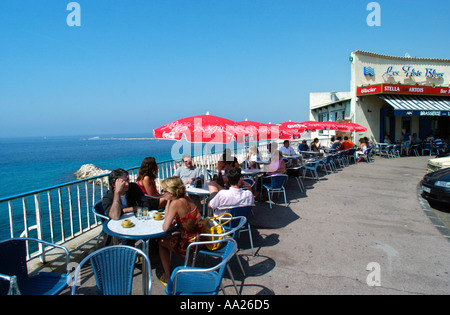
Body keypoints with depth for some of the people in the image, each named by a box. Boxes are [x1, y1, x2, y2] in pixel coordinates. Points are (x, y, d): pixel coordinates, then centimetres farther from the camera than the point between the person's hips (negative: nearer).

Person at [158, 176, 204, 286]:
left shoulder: (176, 203, -22)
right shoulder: (186, 198, 2)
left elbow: (165, 228, -24)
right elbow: (167, 215, 17)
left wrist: (172, 221, -7)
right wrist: (168, 201, 3)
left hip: (191, 244, -8)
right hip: (199, 238, 8)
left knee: (161, 242, 16)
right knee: (172, 236, 31)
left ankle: (167, 277, 24)